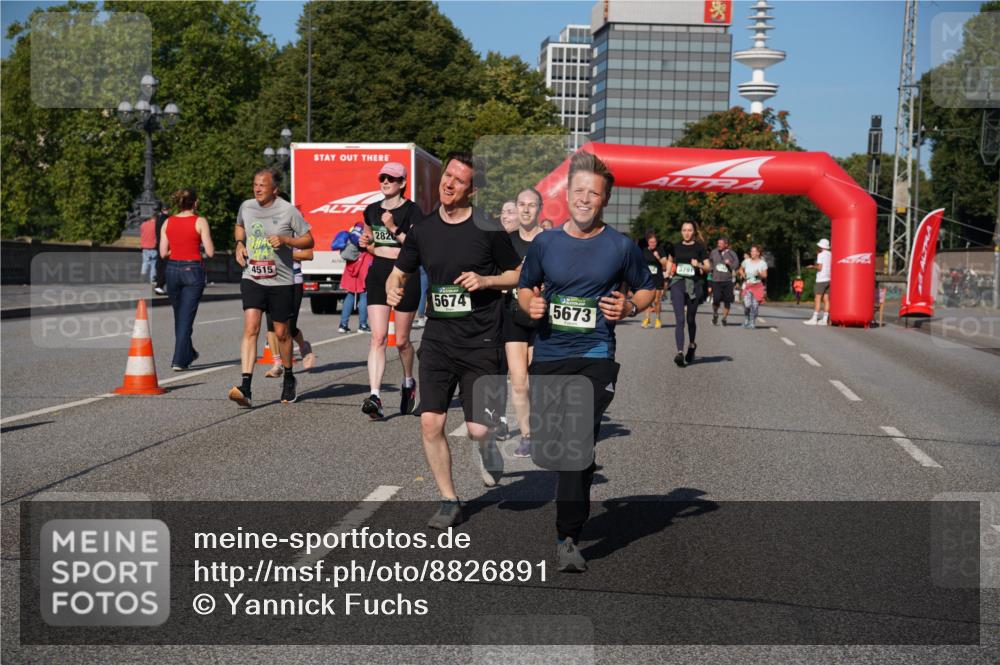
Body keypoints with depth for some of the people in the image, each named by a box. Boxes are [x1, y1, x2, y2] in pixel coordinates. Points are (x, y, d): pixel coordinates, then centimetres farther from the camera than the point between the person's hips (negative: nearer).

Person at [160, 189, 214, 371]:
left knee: (179, 316, 19)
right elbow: (210, 252, -9)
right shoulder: (200, 222, -7)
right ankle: (178, 360, -4)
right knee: (186, 317, 0)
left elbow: (163, 253, 4)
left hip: (172, 269, 4)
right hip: (193, 270, -4)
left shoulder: (168, 222, 3)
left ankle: (188, 353, 33)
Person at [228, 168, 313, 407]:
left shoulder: (288, 211, -7)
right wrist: (239, 244, 7)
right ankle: (246, 388, -22)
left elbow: (309, 241, -2)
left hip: (281, 281, -2)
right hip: (252, 279, 2)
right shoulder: (246, 207, 5)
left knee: (281, 332, 11)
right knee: (251, 328, -15)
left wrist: (285, 240, -19)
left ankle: (288, 377, 36)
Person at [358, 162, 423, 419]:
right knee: (378, 337, -10)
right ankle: (374, 397, -17)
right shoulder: (372, 210, 11)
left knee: (401, 340, 7)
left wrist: (394, 229, -21)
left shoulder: (411, 211, -5)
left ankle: (408, 382, 35)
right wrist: (366, 243, 4)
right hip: (378, 274, 4)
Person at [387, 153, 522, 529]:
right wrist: (393, 288, -6)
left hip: (481, 343, -3)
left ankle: (487, 442, 31)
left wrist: (485, 280, -13)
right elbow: (399, 272, 17)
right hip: (438, 339, 3)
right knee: (430, 423, -5)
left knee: (477, 429, -8)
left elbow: (519, 274, 4)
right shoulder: (424, 230, 5)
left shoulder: (488, 229, -6)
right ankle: (449, 502, 14)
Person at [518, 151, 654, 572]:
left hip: (595, 356, -3)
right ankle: (572, 511, 34)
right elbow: (525, 286, 19)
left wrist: (629, 308, -7)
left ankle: (568, 537, -9)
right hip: (548, 355, 3)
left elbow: (647, 288, 14)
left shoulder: (621, 247, 1)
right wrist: (530, 304, -3)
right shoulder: (545, 244, 5)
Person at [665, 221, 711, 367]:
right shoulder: (676, 247, 9)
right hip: (678, 283, 1)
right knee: (680, 319, -12)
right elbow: (670, 261, 27)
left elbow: (708, 267, 1)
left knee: (691, 319, 13)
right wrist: (668, 273, 10)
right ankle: (680, 352, -19)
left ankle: (691, 344, 39)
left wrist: (699, 265, -18)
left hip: (694, 284, -1)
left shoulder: (699, 247, 2)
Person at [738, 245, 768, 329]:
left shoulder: (762, 263, 1)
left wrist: (760, 274, -19)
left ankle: (752, 323, 11)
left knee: (755, 305, -2)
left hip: (758, 286, 0)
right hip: (747, 285, 0)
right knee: (747, 304, -14)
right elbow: (741, 270, 20)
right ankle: (746, 321, 9)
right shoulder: (746, 261, 4)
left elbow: (765, 275, 2)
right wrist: (743, 274, 0)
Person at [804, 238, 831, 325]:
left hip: (821, 279, -7)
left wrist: (813, 267, 3)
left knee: (818, 299, -7)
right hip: (828, 279, 7)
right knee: (826, 299, 5)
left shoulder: (821, 255, -10)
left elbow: (819, 267, -16)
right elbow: (831, 267, 17)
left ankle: (814, 319, -10)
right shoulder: (831, 255, 11)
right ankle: (824, 319, 4)